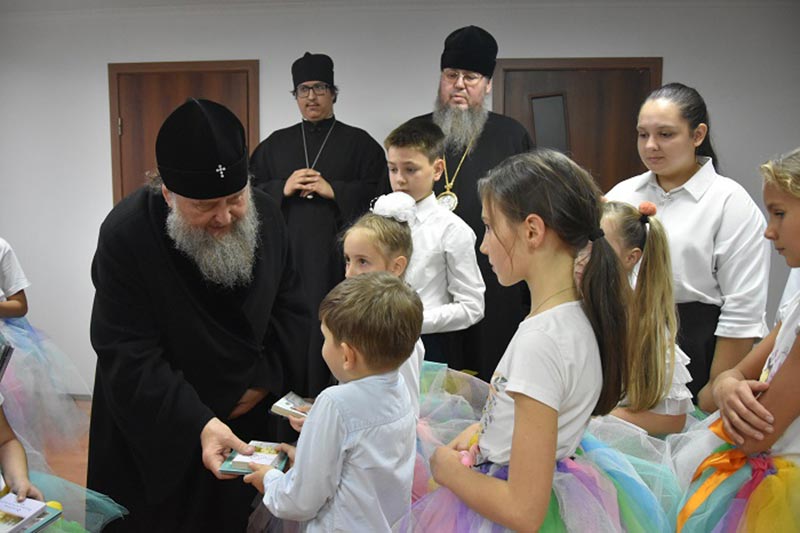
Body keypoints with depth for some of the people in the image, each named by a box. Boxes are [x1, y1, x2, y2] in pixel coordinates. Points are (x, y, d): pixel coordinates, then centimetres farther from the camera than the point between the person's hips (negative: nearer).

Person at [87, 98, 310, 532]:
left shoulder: (265, 215, -9)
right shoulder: (126, 235, -23)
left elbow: (290, 309, 1)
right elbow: (129, 358, -24)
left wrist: (267, 379, -9)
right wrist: (197, 424, -34)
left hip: (253, 419, 4)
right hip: (158, 434, -3)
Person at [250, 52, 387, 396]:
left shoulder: (357, 142, 8)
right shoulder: (276, 143, 15)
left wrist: (333, 190, -11)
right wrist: (282, 188, -6)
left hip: (336, 252, -2)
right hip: (287, 251, 2)